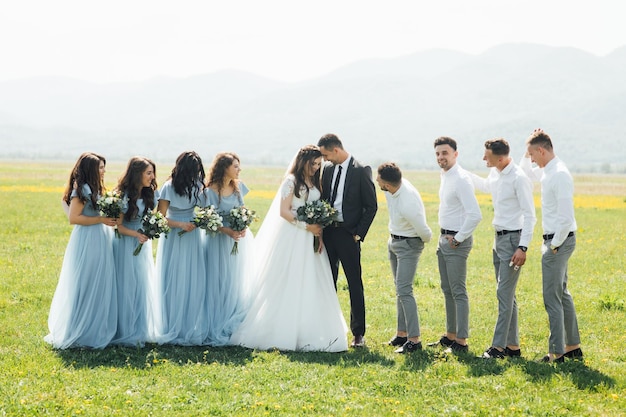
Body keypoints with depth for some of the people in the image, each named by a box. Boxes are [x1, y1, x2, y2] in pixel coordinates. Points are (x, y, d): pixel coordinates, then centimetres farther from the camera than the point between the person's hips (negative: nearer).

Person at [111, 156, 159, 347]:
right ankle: (127, 332, 5)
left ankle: (141, 330, 18)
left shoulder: (150, 194, 5)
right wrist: (136, 235, -27)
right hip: (127, 246, -6)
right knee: (128, 287, -3)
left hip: (144, 245, 6)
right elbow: (118, 226, -13)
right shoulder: (125, 196, -13)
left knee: (143, 287, 8)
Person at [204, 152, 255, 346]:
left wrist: (243, 227, -8)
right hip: (220, 240, -5)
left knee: (238, 284, 7)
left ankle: (235, 326, 16)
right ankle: (218, 329, 4)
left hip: (240, 238, 5)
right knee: (220, 284, -3)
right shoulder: (210, 191, -10)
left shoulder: (238, 186, 6)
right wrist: (227, 231, -21)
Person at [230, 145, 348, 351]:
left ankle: (307, 332, 9)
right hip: (292, 238, -7)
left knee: (311, 287, 4)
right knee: (288, 286, -5)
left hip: (311, 241, 7)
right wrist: (306, 226, -15)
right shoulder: (291, 181, -5)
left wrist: (319, 234, 1)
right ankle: (282, 332, 0)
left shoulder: (315, 184, 15)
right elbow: (283, 211, -11)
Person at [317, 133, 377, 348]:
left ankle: (358, 333, 5)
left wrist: (359, 233, -10)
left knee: (355, 284, -1)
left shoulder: (361, 171, -8)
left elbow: (371, 206, -7)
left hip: (348, 234, -6)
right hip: (328, 232, 6)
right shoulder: (328, 169, 10)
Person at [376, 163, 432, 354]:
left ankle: (414, 340, -10)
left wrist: (424, 240, -2)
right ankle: (402, 334, 23)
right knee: (400, 289, 14)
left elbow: (426, 233, -24)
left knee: (403, 291, -14)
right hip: (393, 241, 9)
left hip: (408, 245, -9)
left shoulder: (408, 205, -36)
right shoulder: (393, 188, -12)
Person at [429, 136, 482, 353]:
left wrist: (458, 238, -17)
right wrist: (445, 237, 15)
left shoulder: (461, 179, -18)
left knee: (458, 292, -7)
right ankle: (450, 335, 23)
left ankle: (462, 341, -3)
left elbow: (475, 215, -25)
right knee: (447, 290, 14)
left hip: (456, 241, -10)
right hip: (444, 238, 10)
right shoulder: (445, 177, 11)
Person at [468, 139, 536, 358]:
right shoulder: (495, 174, 8)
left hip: (513, 239, -9)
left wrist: (523, 247, -22)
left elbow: (529, 215, -18)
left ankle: (498, 346, -6)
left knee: (504, 294, -8)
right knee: (506, 295, 11)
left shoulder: (519, 179, -18)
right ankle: (512, 345, 17)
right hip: (499, 238, 9)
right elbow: (486, 186, 34)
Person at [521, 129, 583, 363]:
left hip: (559, 240, -10)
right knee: (562, 294, 17)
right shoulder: (546, 171, 9)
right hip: (554, 240, 10)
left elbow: (565, 217, -24)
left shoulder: (559, 175, -20)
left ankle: (556, 353, -1)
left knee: (552, 298, -6)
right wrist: (527, 156, 15)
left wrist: (555, 245, -17)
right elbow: (527, 173, 32)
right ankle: (573, 347, 26)